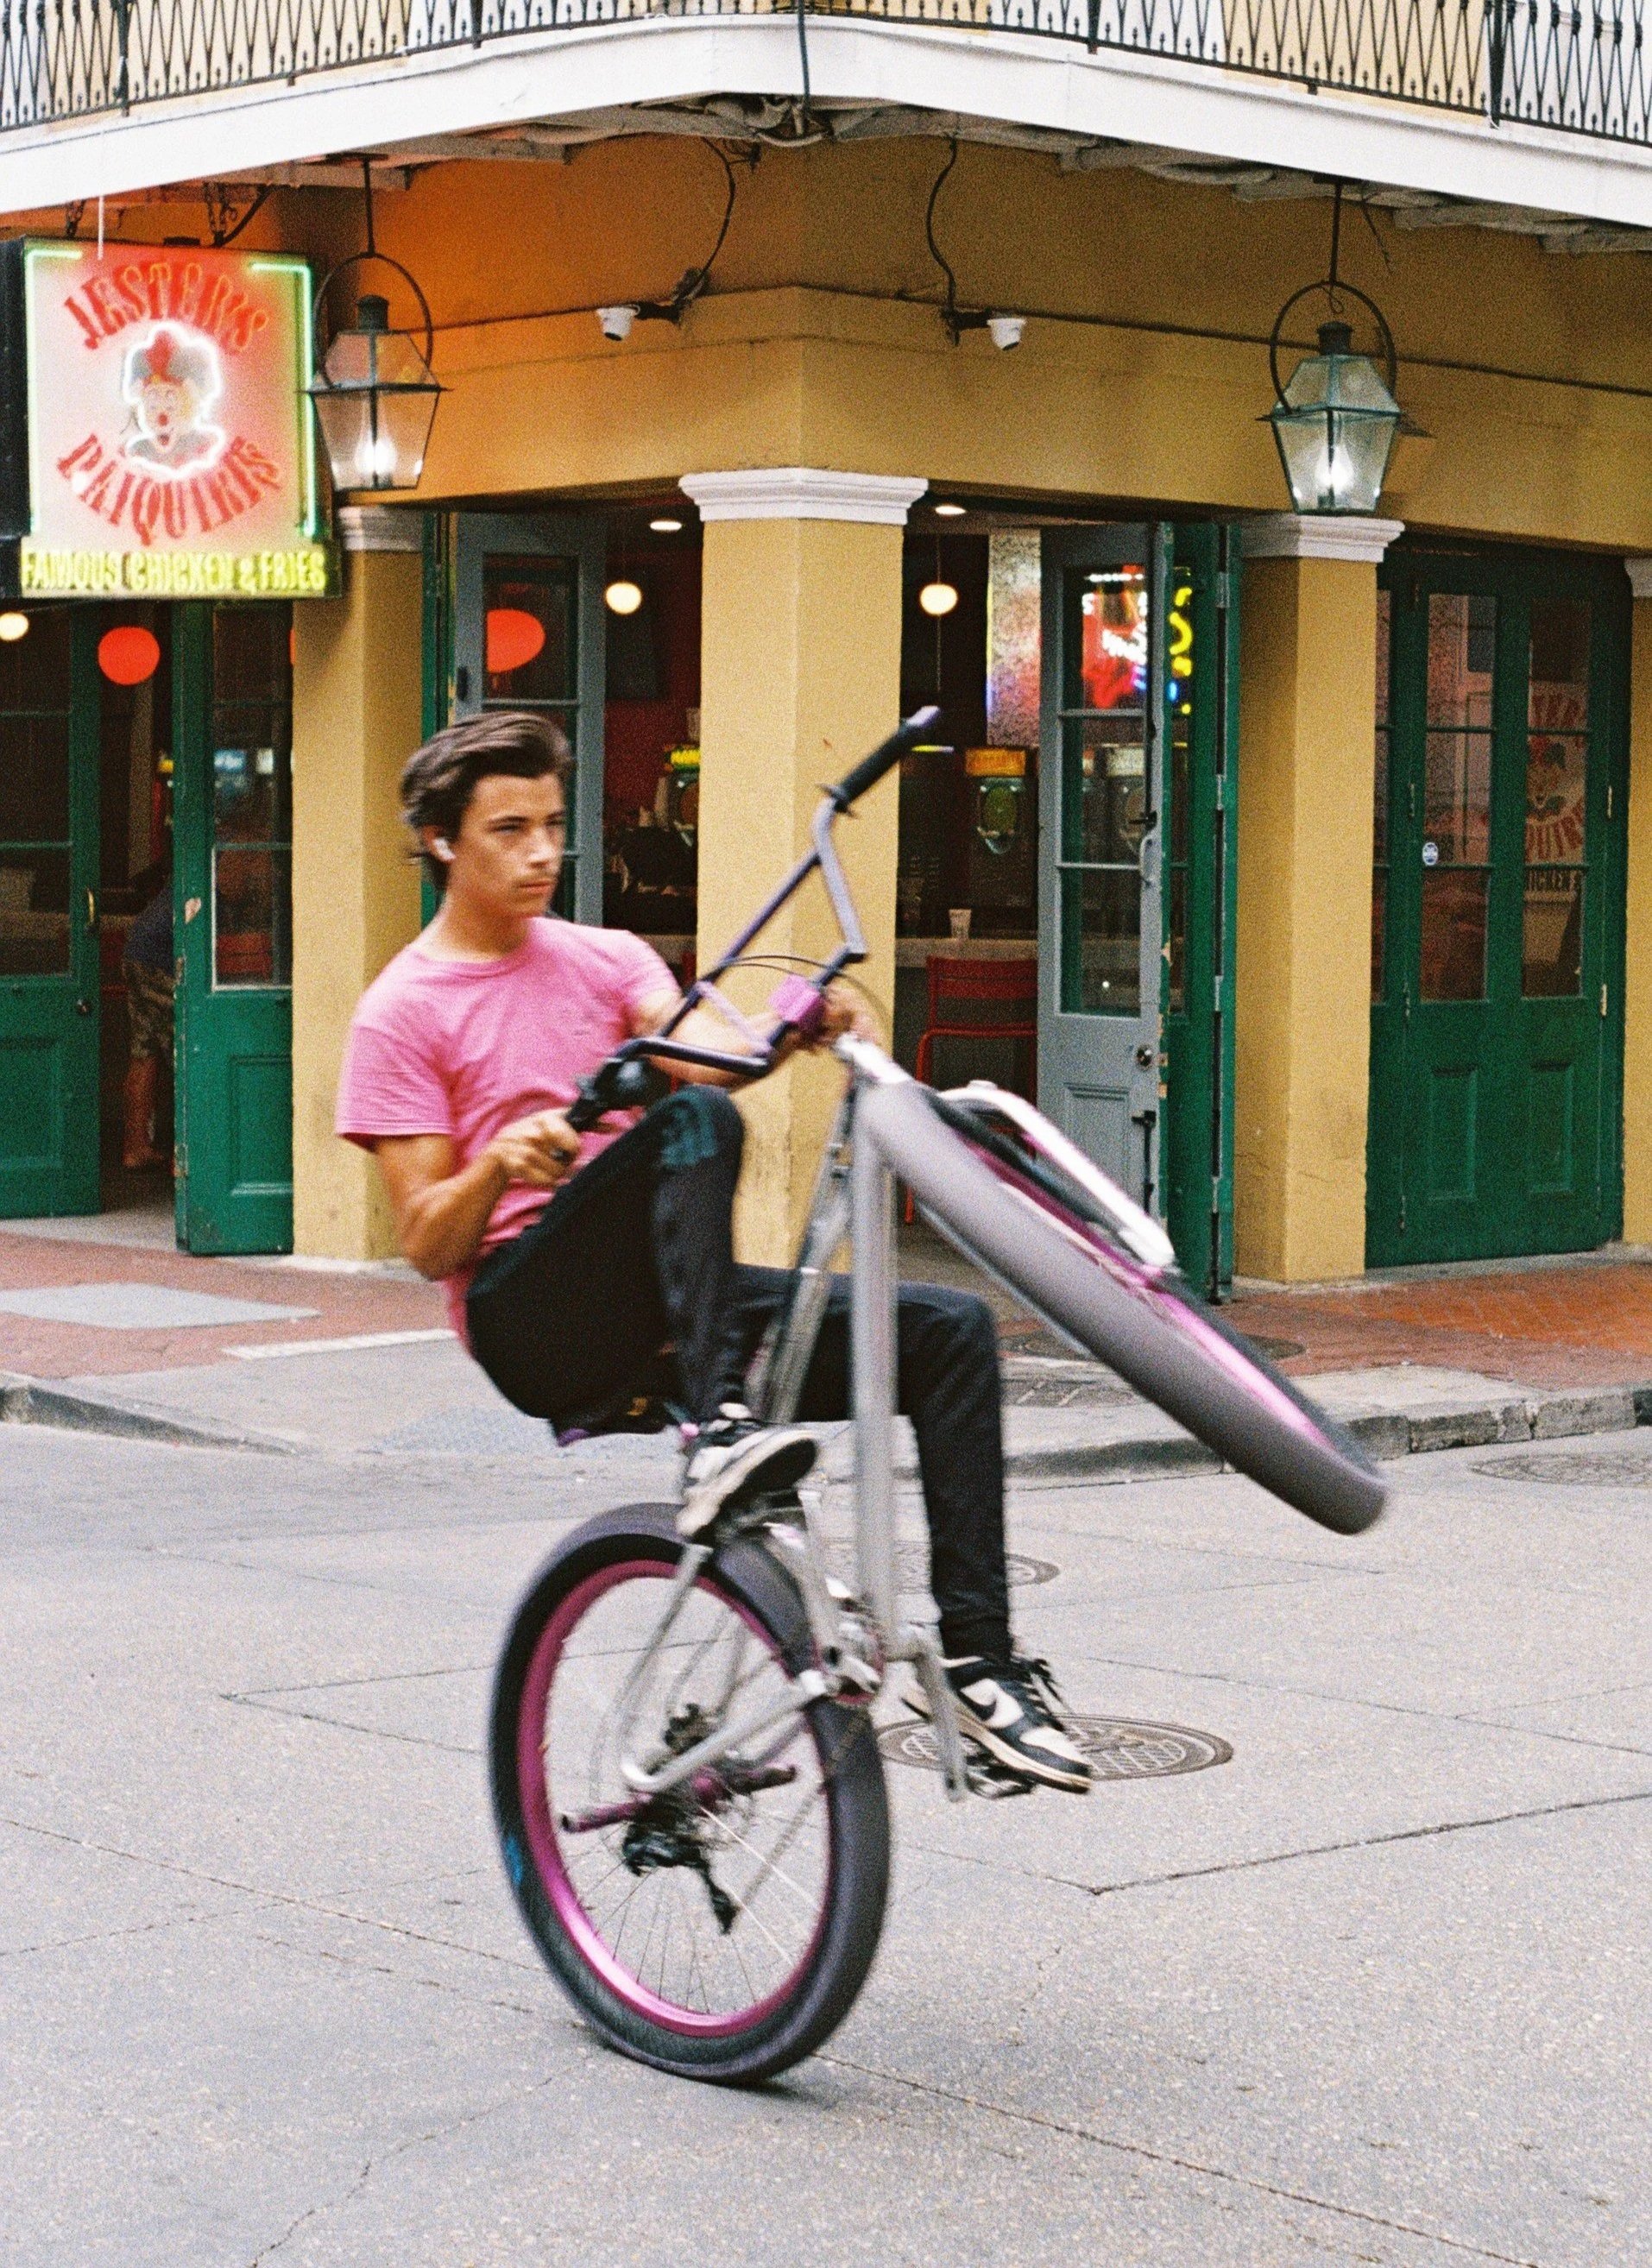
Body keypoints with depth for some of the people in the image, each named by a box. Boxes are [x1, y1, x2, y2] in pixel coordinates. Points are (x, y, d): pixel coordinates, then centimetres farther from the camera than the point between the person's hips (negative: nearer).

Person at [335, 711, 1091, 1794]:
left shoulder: (607, 960, 16)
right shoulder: (403, 1012, 2)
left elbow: (710, 1051, -6)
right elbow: (429, 1245, -5)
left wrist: (792, 1033, -29)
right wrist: (497, 1165, -26)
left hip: (662, 1306, 5)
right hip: (533, 1315, -5)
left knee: (951, 1329, -12)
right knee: (693, 1121, -32)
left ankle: (977, 1662, -14)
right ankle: (718, 1430, -42)